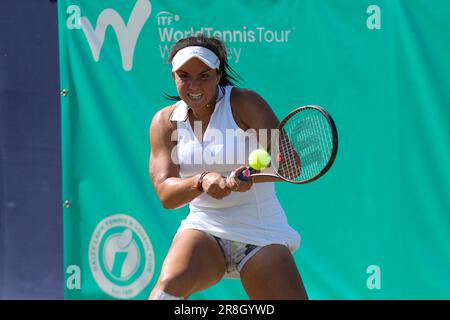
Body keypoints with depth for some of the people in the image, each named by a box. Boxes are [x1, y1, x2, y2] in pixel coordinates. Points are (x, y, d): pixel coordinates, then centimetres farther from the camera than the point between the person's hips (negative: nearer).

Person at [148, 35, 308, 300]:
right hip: (204, 228, 1)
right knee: (171, 283, -28)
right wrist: (202, 182, -29)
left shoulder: (244, 103, -7)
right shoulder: (165, 121, 3)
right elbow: (165, 193, -7)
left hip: (261, 234, -1)